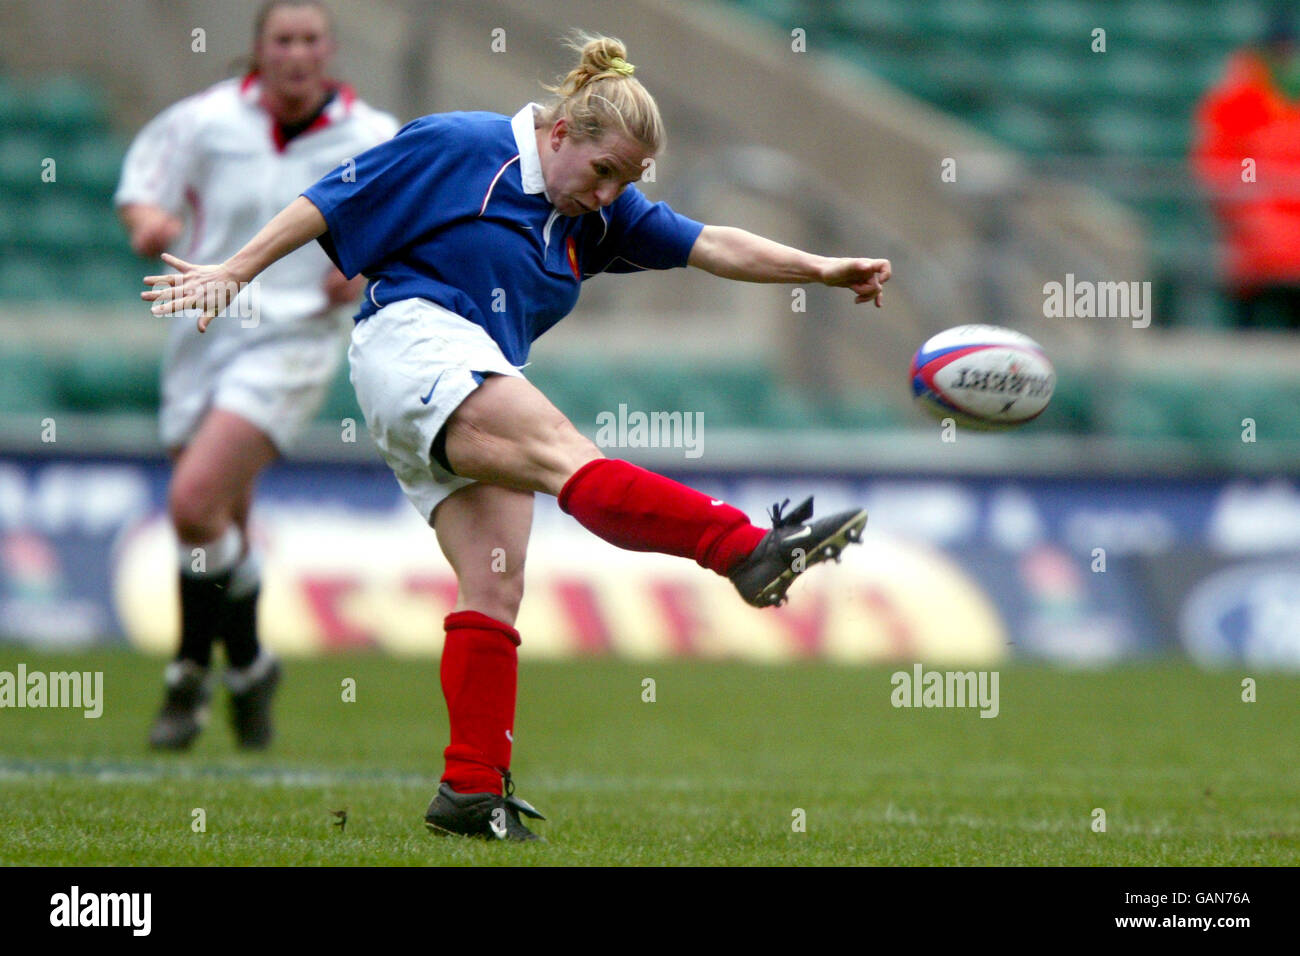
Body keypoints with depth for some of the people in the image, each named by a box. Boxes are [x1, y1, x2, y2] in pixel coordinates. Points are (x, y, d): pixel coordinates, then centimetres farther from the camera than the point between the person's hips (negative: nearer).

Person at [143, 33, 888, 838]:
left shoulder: (598, 214, 18)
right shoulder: (456, 149, -1)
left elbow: (710, 246, 12)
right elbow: (328, 204, 1)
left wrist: (822, 270, 2)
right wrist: (233, 274, -1)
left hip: (481, 381, 9)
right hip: (413, 338, -9)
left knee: (496, 590, -3)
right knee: (564, 453, -27)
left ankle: (473, 789, -1)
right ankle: (748, 552, -47)